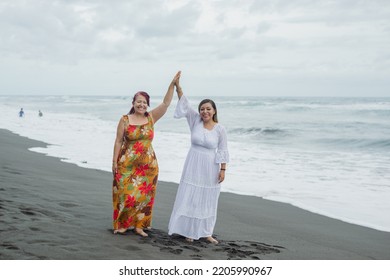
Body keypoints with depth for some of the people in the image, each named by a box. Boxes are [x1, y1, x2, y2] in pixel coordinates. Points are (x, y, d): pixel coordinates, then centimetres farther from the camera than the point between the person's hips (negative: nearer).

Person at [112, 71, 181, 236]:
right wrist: (115, 162, -3)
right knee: (126, 194, 0)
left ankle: (139, 225, 15)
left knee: (144, 195, 6)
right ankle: (122, 224, 13)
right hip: (127, 165, -3)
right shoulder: (125, 120, -3)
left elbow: (166, 103, -3)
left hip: (148, 165, 3)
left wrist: (173, 84, -11)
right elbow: (118, 141, -1)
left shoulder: (151, 118, 3)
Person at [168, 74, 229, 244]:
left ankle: (206, 232, 20)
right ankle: (189, 231, 15)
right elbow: (185, 104, -11)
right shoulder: (195, 120, -4)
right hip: (193, 166, 1)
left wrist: (223, 170, -6)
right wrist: (177, 86, -21)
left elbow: (223, 151, -2)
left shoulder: (220, 129, -7)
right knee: (190, 197, 3)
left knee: (207, 200, 9)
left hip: (210, 168, -1)